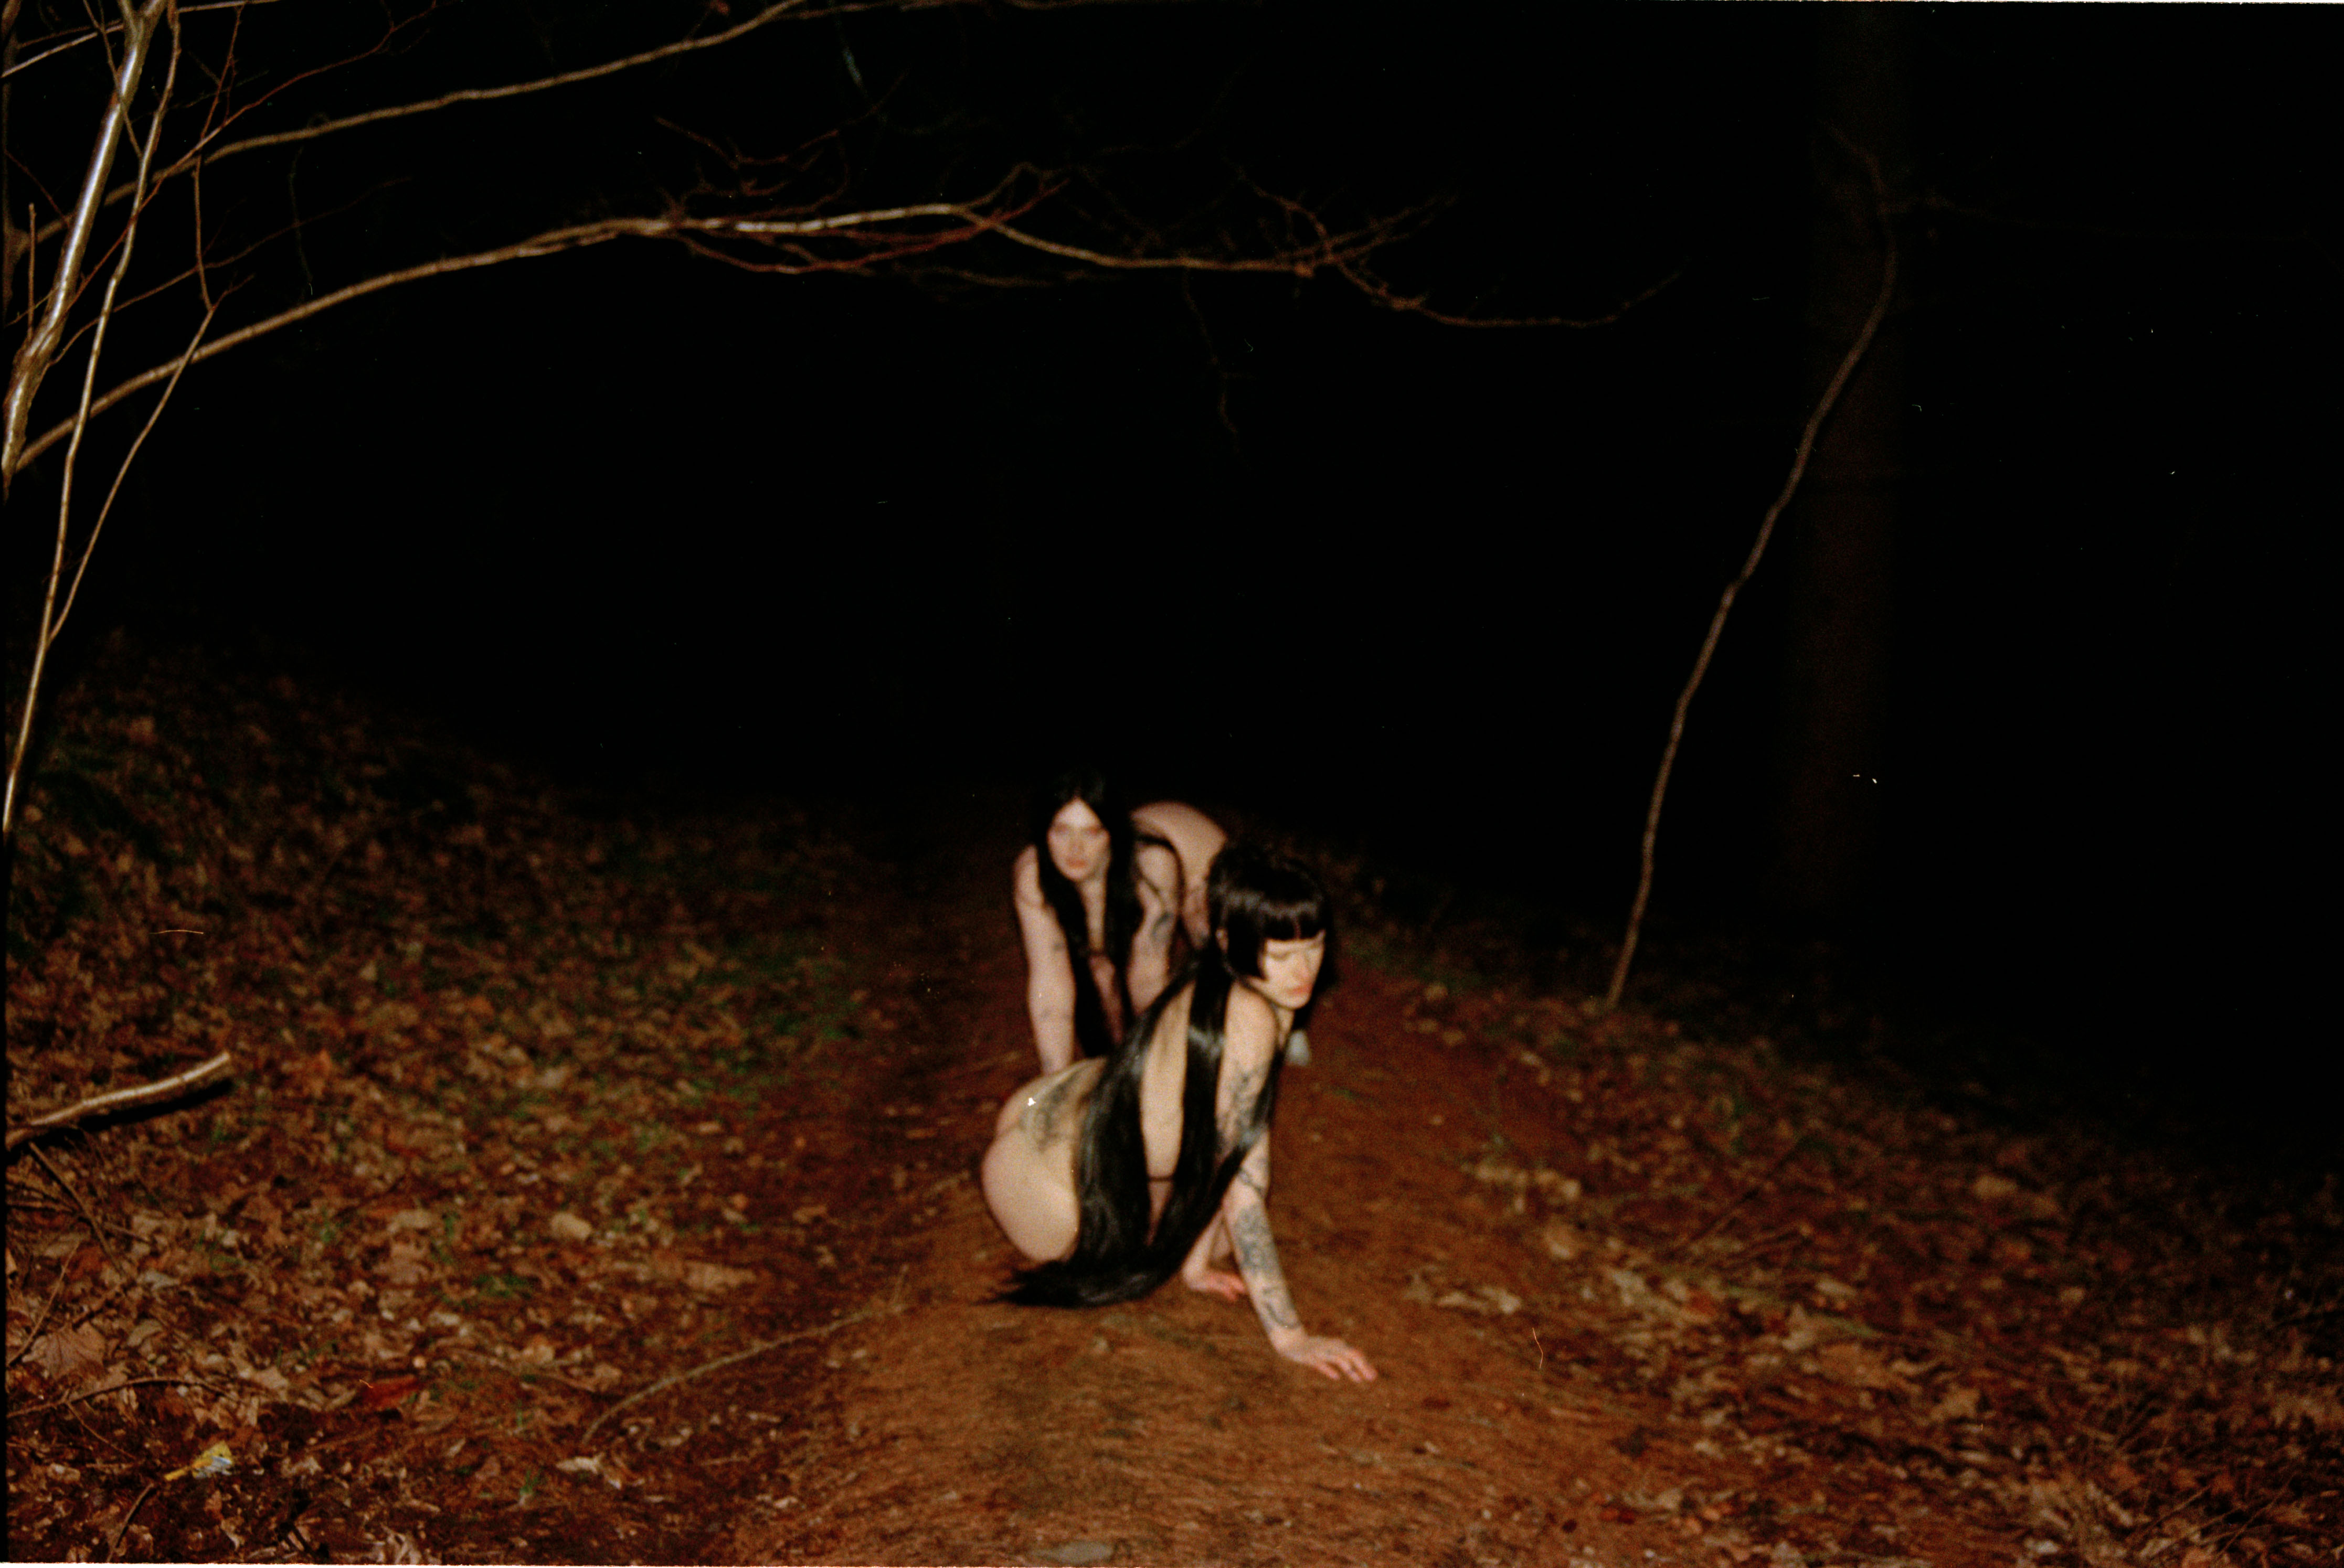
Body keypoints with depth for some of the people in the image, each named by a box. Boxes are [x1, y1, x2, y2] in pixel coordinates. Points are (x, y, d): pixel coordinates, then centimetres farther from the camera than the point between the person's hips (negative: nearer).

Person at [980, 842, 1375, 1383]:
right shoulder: (1248, 1019, -32)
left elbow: (1223, 1156, 1)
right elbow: (1241, 1185, -29)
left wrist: (1197, 1261, 0)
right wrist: (1288, 1334, -26)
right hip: (1039, 1178, -8)